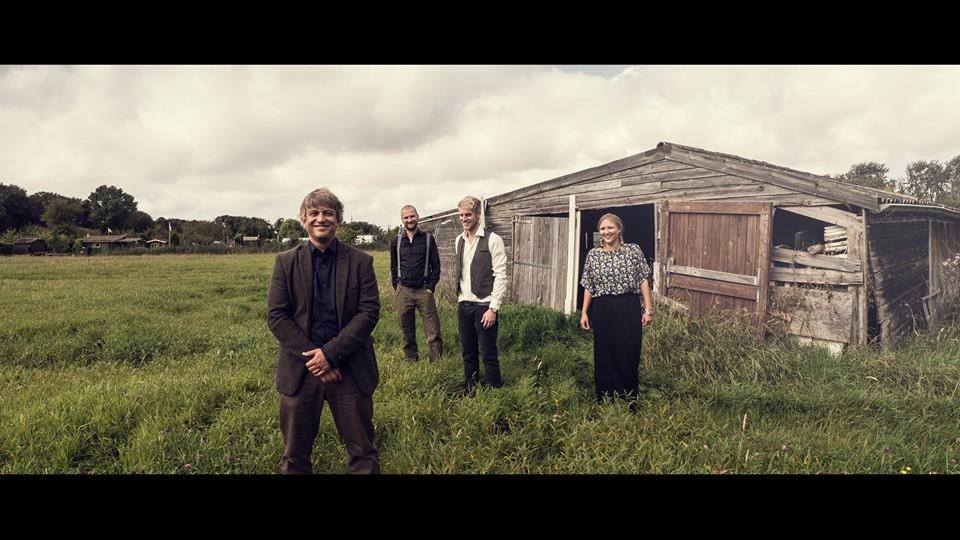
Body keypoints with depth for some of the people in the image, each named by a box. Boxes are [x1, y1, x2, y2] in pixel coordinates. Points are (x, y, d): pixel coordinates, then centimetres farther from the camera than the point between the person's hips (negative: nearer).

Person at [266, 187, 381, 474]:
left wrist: (330, 353, -15)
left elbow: (369, 312, -6)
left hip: (351, 368, 0)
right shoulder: (286, 262, 3)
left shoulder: (360, 262, 1)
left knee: (363, 452, 9)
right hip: (300, 369, 1)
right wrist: (312, 355, -12)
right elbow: (276, 316, -3)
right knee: (295, 455, 13)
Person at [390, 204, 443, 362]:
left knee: (433, 330, -5)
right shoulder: (397, 242, 9)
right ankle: (411, 360, 20)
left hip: (424, 290, -2)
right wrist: (397, 288, 6)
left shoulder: (428, 239, 3)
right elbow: (394, 267, 15)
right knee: (407, 331, 8)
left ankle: (437, 361, 2)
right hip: (403, 291, 2)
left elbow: (436, 265, 3)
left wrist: (431, 287, -5)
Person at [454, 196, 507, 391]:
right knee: (468, 352, 15)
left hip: (484, 305, -6)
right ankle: (469, 390, 28)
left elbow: (501, 276, -12)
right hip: (463, 304, 6)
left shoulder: (493, 240, -10)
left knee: (489, 354, 1)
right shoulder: (458, 240, 10)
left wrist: (493, 308, -15)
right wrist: (459, 298, 12)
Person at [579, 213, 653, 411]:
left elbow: (643, 280, 1)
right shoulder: (593, 255, 5)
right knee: (604, 356, 8)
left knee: (629, 356, 1)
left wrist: (648, 309, -4)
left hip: (629, 309, -1)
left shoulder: (634, 250, 1)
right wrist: (584, 312, 4)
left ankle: (630, 403, 15)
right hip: (602, 311, 1)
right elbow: (588, 286, 9)